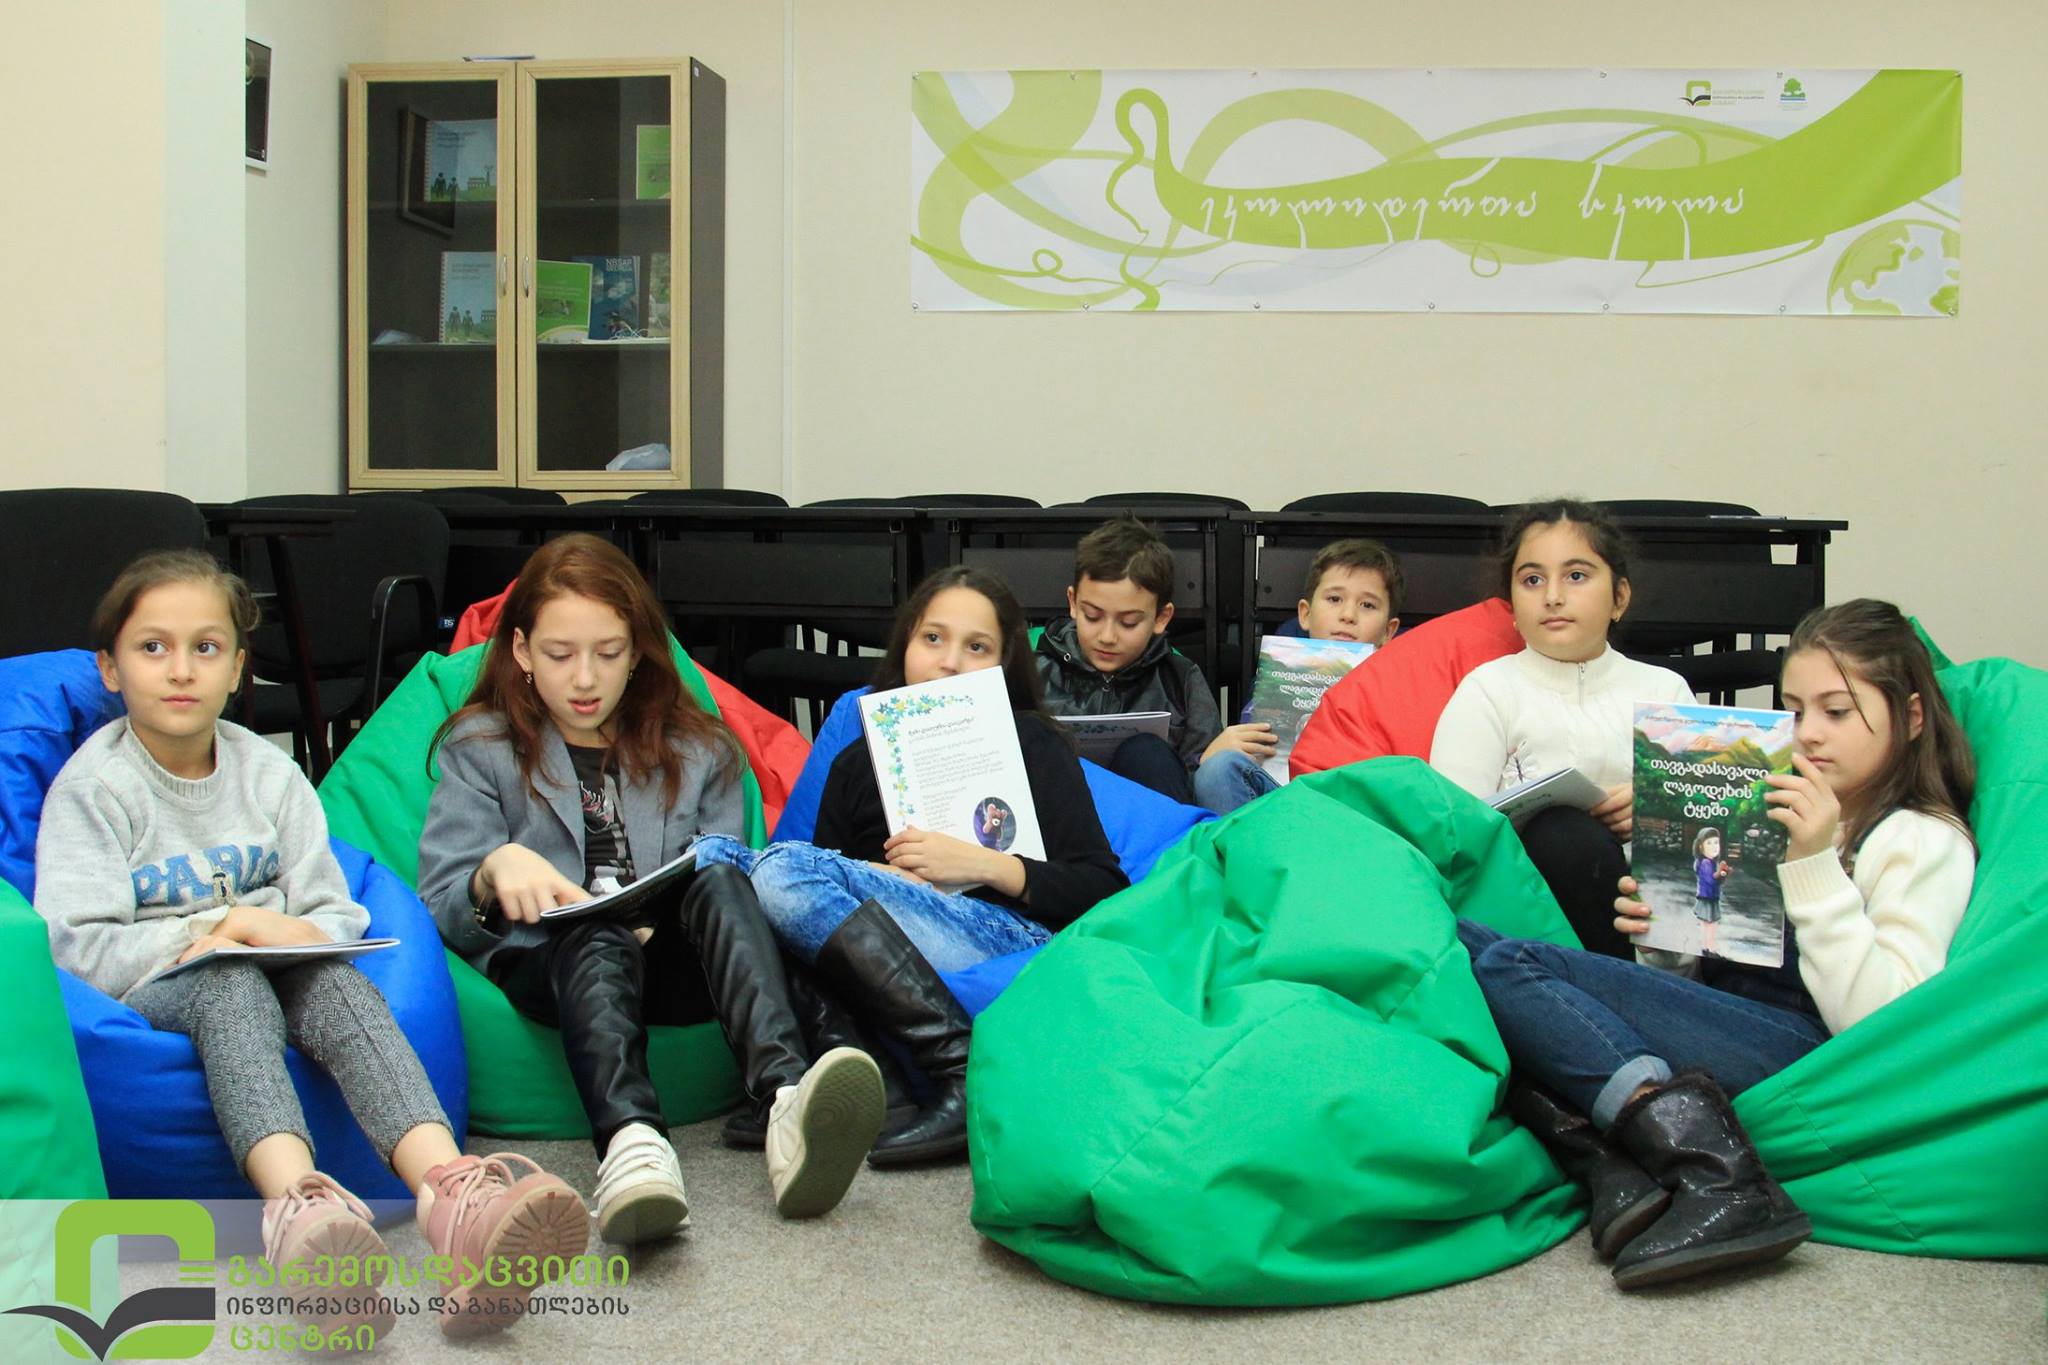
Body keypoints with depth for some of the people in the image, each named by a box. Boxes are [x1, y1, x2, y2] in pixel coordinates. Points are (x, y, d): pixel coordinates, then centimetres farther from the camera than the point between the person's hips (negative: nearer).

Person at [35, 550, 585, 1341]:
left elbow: (335, 913, 10)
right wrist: (220, 931, -15)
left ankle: (453, 1198, -61)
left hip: (273, 976, 3)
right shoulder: (93, 786, 2)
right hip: (146, 994, -3)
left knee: (337, 980, -32)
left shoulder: (267, 772, 14)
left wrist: (293, 936, -14)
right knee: (231, 984, -38)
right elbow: (77, 947, -9)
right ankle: (298, 1207, -68)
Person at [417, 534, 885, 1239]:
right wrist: (495, 871, -20)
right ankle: (631, 1141, -66)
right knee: (598, 939, -36)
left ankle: (784, 1099, -56)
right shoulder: (479, 750, 15)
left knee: (720, 880, -31)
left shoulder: (699, 751, 20)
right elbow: (441, 910, 4)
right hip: (546, 965, -1)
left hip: (672, 966, 1)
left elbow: (725, 887, 10)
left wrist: (668, 920, -13)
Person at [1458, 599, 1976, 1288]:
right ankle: (1613, 1177, -28)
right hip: (1708, 1033, 8)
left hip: (1800, 1049, -8)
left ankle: (1714, 1178, -32)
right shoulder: (1778, 815, 29)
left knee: (1510, 968, -26)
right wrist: (1664, 943, 6)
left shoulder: (1925, 840, 6)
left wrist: (1815, 866, -12)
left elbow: (1884, 1023, -8)